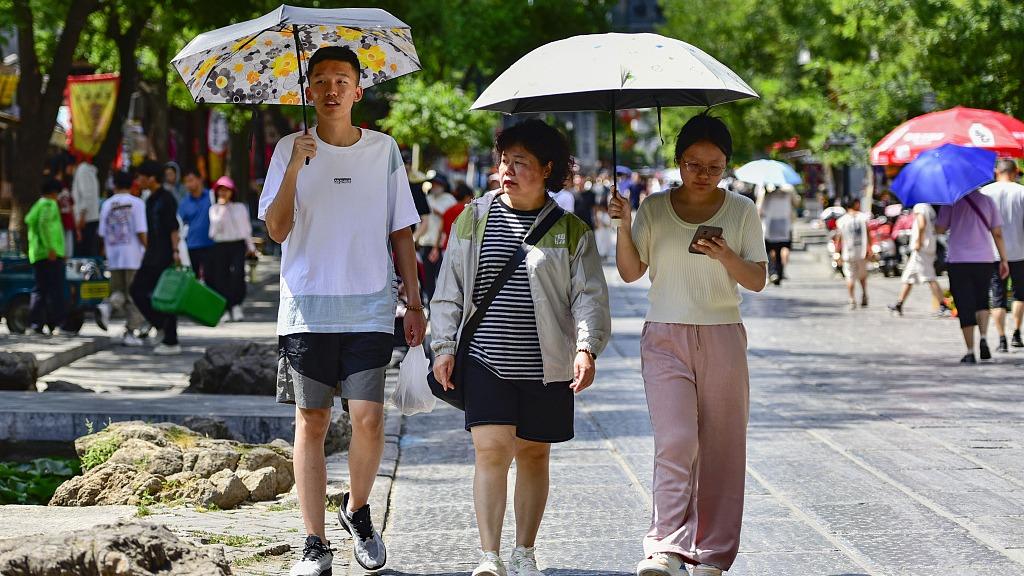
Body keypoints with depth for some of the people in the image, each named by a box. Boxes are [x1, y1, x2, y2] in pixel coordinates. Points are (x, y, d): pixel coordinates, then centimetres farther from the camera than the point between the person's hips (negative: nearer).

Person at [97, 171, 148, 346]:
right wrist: (148, 250, -1)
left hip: (113, 255, 4)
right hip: (133, 255, -4)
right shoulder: (136, 203, -4)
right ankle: (130, 332, -1)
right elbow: (141, 231, -10)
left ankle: (108, 305, -20)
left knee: (119, 291, 13)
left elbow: (102, 233, 10)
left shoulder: (107, 204, 9)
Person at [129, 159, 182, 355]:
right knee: (137, 289, 6)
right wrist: (147, 251, 23)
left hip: (165, 256, -9)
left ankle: (171, 342, 0)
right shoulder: (150, 200, 16)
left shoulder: (166, 199, -12)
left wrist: (175, 251, -25)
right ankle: (160, 326, 12)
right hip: (152, 256, 9)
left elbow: (173, 228, -18)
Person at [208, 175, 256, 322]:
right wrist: (222, 207, -6)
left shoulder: (241, 208, 12)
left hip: (238, 245, 0)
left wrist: (250, 246, 17)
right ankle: (225, 308, 7)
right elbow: (216, 226, -7)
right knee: (221, 276, -2)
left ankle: (236, 306, -19)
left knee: (237, 273, -19)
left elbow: (246, 228, 17)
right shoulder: (214, 209, 8)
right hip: (221, 245, 0)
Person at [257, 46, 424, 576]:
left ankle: (357, 510, 18)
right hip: (307, 309, 0)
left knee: (368, 418, -9)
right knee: (311, 422, 1)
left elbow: (401, 232, 11)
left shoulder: (384, 150, 7)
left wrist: (415, 303, 7)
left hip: (369, 310, 0)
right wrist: (294, 170, -17)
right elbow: (277, 230, -4)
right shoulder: (290, 150, 4)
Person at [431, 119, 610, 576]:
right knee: (492, 451, -11)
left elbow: (590, 295, -1)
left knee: (534, 454, 9)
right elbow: (450, 289, 11)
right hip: (485, 360, 0)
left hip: (546, 366, 0)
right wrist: (444, 346, 5)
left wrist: (587, 348, -15)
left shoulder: (570, 231, 3)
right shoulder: (473, 219, 6)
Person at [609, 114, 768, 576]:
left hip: (722, 337, 1)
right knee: (675, 441, -15)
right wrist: (624, 226, -11)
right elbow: (631, 272, 4)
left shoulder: (741, 211, 4)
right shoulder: (655, 209, 5)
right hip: (665, 337, -1)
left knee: (721, 447, 1)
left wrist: (725, 256, -18)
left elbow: (757, 280, 1)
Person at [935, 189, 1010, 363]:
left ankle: (970, 352, -1)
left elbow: (939, 229, -2)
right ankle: (983, 338, -4)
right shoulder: (987, 201, 4)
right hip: (984, 260, 2)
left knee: (965, 306, 2)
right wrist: (1004, 260, 9)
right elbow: (997, 233, 4)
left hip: (958, 261, -2)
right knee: (982, 301, 19)